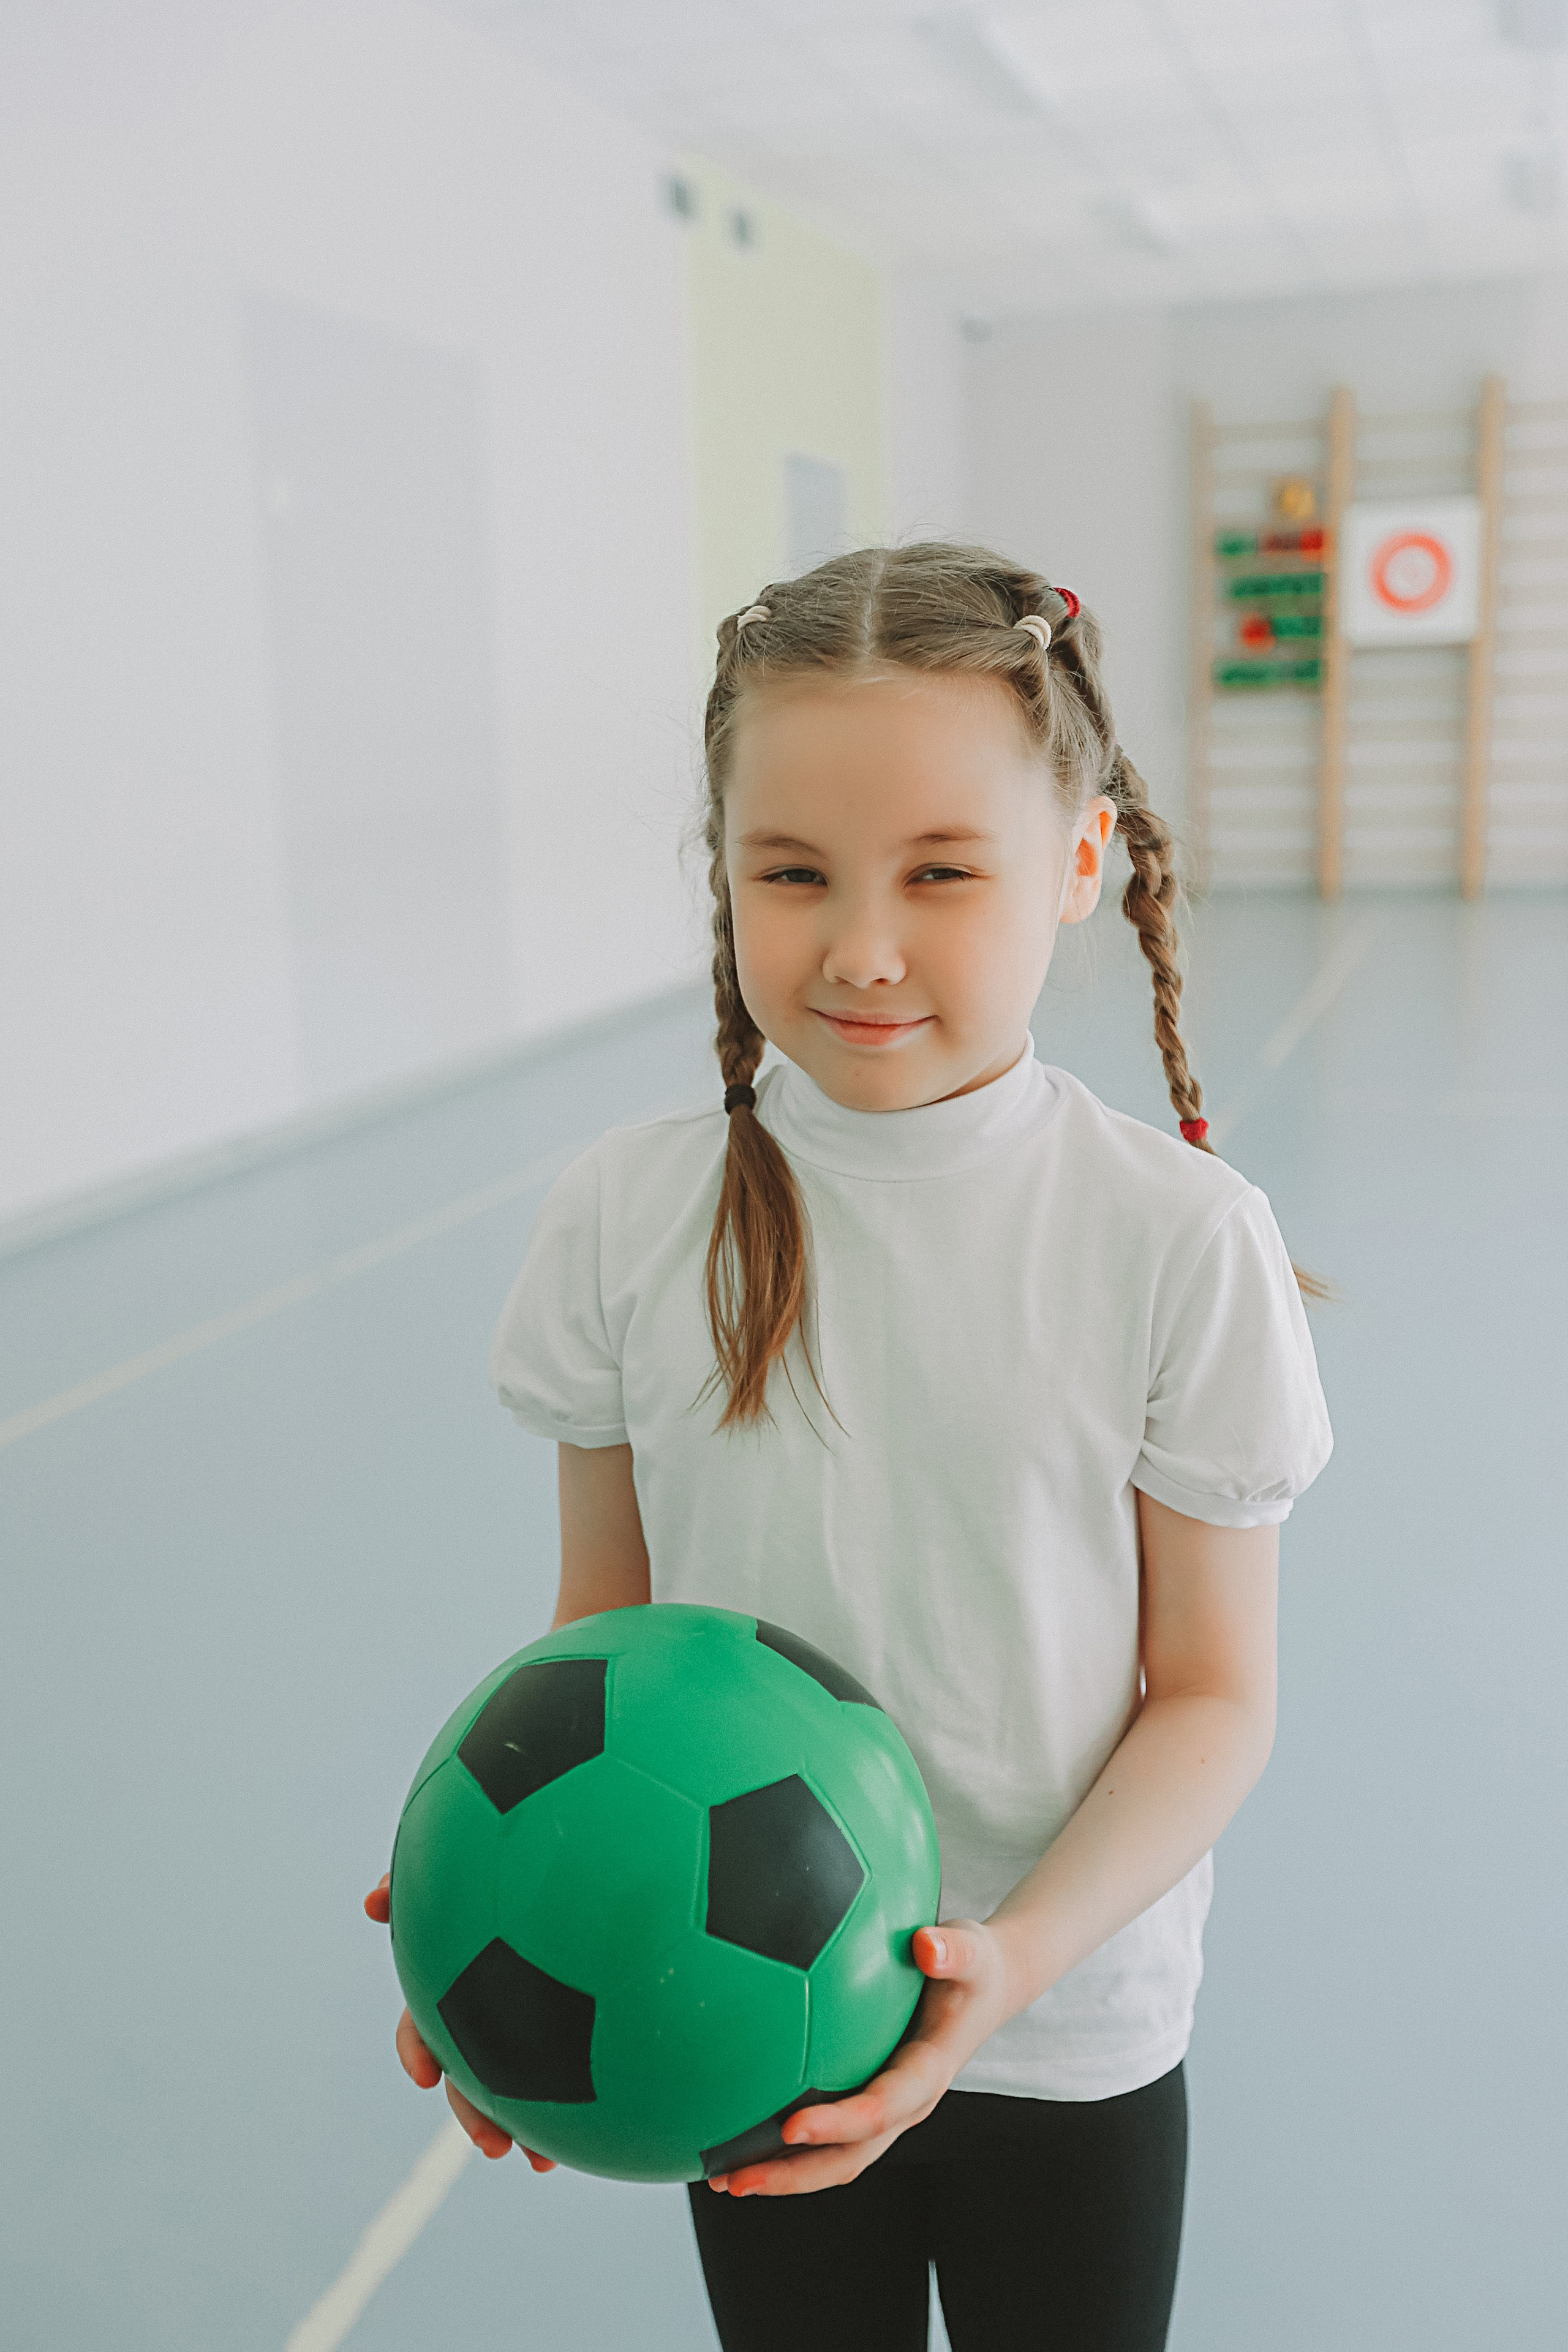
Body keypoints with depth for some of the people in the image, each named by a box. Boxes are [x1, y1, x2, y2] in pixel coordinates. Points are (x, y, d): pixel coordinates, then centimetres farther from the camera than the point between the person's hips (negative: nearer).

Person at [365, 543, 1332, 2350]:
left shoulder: (1183, 1239, -17)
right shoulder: (625, 1221, -11)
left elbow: (1213, 1691, -9)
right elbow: (604, 1634, -2)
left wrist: (1017, 1957, -23)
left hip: (1074, 2037, -1)